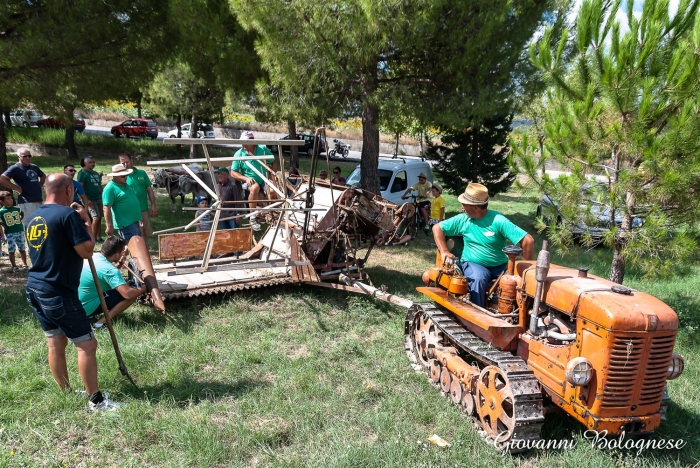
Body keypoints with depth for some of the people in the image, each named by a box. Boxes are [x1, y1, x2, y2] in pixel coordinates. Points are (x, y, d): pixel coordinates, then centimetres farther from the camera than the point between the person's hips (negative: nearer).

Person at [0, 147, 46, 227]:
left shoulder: (34, 167, 13)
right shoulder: (15, 168, -8)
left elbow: (43, 176, 32)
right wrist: (17, 188, -16)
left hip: (38, 200, 8)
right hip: (26, 202, -7)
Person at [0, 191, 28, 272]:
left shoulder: (17, 209, 1)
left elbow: (23, 215, 23)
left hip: (20, 231, 3)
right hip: (9, 233, -3)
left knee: (22, 249, 12)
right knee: (11, 250, 3)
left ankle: (24, 264, 22)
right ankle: (14, 266, 11)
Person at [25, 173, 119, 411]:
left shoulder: (33, 217, 11)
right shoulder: (68, 214, -16)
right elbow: (86, 250, -18)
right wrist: (86, 221, -6)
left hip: (35, 289, 9)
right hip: (59, 292, -9)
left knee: (55, 342, 17)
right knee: (87, 344, -1)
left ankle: (65, 393, 28)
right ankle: (95, 400, 6)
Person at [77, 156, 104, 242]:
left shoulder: (96, 173, 16)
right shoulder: (82, 173, -6)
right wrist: (86, 200, -18)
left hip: (99, 199, 7)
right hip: (90, 200, -7)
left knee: (99, 218, 6)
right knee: (96, 217, -12)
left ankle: (98, 237, 12)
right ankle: (93, 238, -5)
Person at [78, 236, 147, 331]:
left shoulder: (92, 256, 1)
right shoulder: (109, 270, -23)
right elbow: (128, 294, -30)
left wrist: (119, 264, 8)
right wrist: (144, 288, -11)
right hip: (86, 308, -9)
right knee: (132, 296, -12)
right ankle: (100, 324, -13)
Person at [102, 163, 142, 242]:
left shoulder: (125, 184, 14)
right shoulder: (110, 188, -15)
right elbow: (106, 209, -19)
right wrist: (110, 226, -24)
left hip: (135, 221, 10)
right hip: (126, 224, -10)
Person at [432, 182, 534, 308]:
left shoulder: (498, 221, -15)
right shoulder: (463, 220, -1)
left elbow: (528, 241, -18)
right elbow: (437, 228, 10)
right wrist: (444, 251, -1)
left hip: (500, 266, 0)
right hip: (473, 264, 1)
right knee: (479, 277, -34)